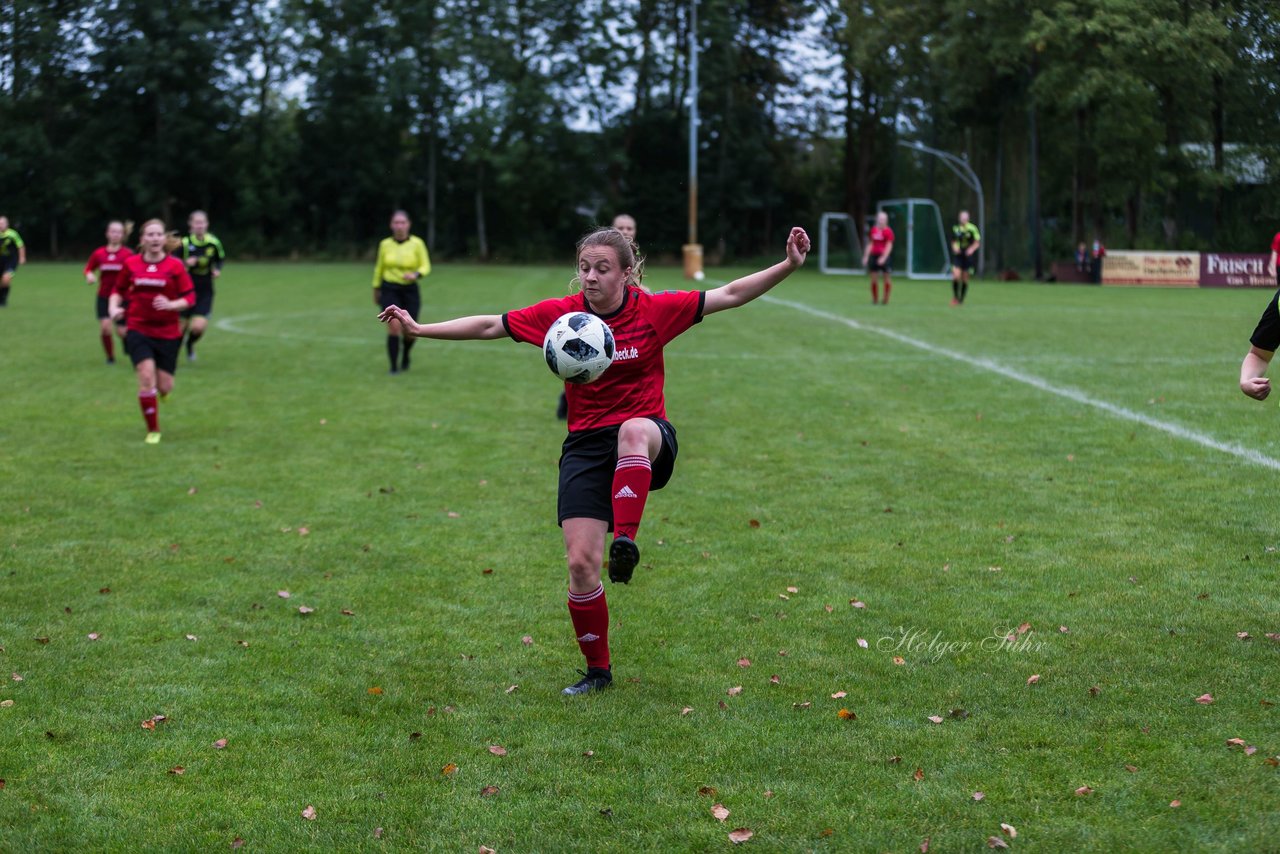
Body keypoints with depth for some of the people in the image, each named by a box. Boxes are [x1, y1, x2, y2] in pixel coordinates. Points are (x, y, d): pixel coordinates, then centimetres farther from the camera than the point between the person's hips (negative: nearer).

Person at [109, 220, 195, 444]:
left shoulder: (175, 266, -6)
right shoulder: (131, 264, -1)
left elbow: (190, 298, -5)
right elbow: (119, 290, 13)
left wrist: (170, 305, -23)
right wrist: (113, 308, -6)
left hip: (168, 333, 0)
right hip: (138, 330, 0)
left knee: (164, 387, 1)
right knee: (147, 377, -15)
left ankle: (163, 391, 42)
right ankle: (153, 430, 0)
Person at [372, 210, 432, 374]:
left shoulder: (417, 243, -5)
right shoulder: (385, 244, 1)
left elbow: (426, 267, -4)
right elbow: (379, 268, 14)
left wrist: (416, 275, -25)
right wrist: (376, 289, 20)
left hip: (410, 291, 0)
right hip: (389, 290, 0)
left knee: (409, 332, 2)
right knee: (394, 327, -17)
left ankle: (405, 355, 36)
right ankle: (394, 366, -7)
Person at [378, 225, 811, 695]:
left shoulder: (654, 310, -6)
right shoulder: (560, 314, -2)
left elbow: (729, 294, -6)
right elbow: (488, 326, 3)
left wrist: (788, 265, -15)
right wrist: (419, 328, -1)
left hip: (648, 440, -2)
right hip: (585, 445, 2)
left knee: (634, 430, -42)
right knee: (581, 562, -7)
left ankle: (625, 541, -40)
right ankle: (597, 669, 13)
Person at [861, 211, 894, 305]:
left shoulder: (888, 231, -7)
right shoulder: (873, 230, 10)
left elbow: (889, 246, -11)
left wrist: (883, 258, -21)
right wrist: (866, 256, 13)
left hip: (883, 256, -5)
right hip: (874, 255, 5)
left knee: (886, 278, -1)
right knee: (873, 279, 2)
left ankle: (886, 299, 10)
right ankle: (875, 299, 12)